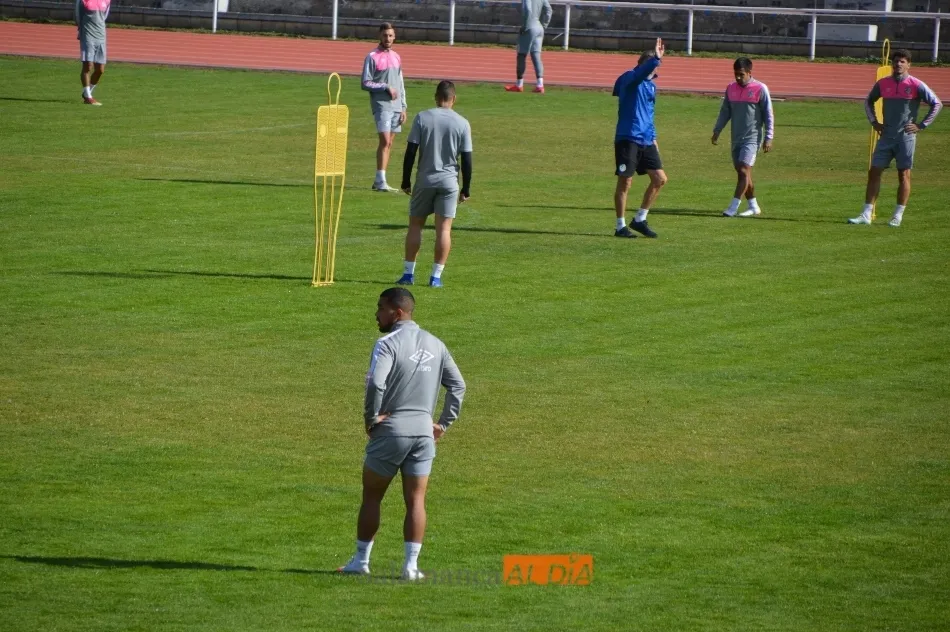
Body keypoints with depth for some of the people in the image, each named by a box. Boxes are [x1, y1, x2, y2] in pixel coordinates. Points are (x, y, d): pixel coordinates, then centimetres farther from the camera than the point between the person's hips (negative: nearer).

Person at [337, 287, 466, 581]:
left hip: (390, 430, -5)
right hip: (424, 431, 5)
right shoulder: (435, 345, 10)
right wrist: (444, 424, 13)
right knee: (415, 501, 6)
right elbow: (458, 385, 11)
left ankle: (361, 560, 14)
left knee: (371, 496, 9)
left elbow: (376, 383, -25)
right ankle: (411, 564, 0)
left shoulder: (388, 344, -11)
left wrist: (371, 417, -11)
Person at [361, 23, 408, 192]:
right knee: (385, 141, -15)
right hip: (381, 106, -7)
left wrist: (403, 108, 14)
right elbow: (365, 83, -7)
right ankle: (381, 182, -16)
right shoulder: (372, 57, -4)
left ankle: (379, 181, 10)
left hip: (396, 106, 7)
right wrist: (386, 87, -13)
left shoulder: (396, 57, 16)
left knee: (389, 143, 6)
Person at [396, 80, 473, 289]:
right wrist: (465, 190, 7)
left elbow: (410, 152, -5)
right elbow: (467, 160, -1)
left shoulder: (422, 118, -4)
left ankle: (408, 272, 9)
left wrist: (406, 181, 3)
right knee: (444, 228, 3)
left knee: (415, 225, 11)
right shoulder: (462, 124, -2)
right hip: (449, 181, 0)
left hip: (425, 180, 0)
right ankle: (436, 276, 0)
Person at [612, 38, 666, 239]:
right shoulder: (630, 79, -9)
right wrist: (656, 59, -47)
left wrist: (653, 137, 20)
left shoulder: (651, 85, 16)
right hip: (628, 139, -8)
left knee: (660, 179, 4)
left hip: (646, 141, 8)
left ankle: (640, 219, 16)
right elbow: (640, 74, -34)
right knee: (625, 182, -2)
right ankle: (621, 226, 7)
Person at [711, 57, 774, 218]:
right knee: (741, 172, 9)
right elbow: (725, 111, 17)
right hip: (736, 138, 6)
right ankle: (753, 206, 19)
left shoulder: (760, 89, -7)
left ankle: (733, 207, -16)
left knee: (744, 170, -14)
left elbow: (768, 115, -5)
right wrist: (717, 131, 10)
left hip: (752, 138, -6)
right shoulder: (731, 88, 9)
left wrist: (768, 138, -9)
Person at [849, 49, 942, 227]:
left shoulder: (916, 85, -7)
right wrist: (874, 121, 9)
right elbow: (869, 102, 22)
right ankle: (866, 215, 3)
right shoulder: (883, 84, 5)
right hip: (886, 137, 4)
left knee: (904, 175, 0)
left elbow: (937, 104, -3)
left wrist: (921, 125, -7)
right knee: (874, 172, 0)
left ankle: (898, 216, 5)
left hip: (906, 137, -4)